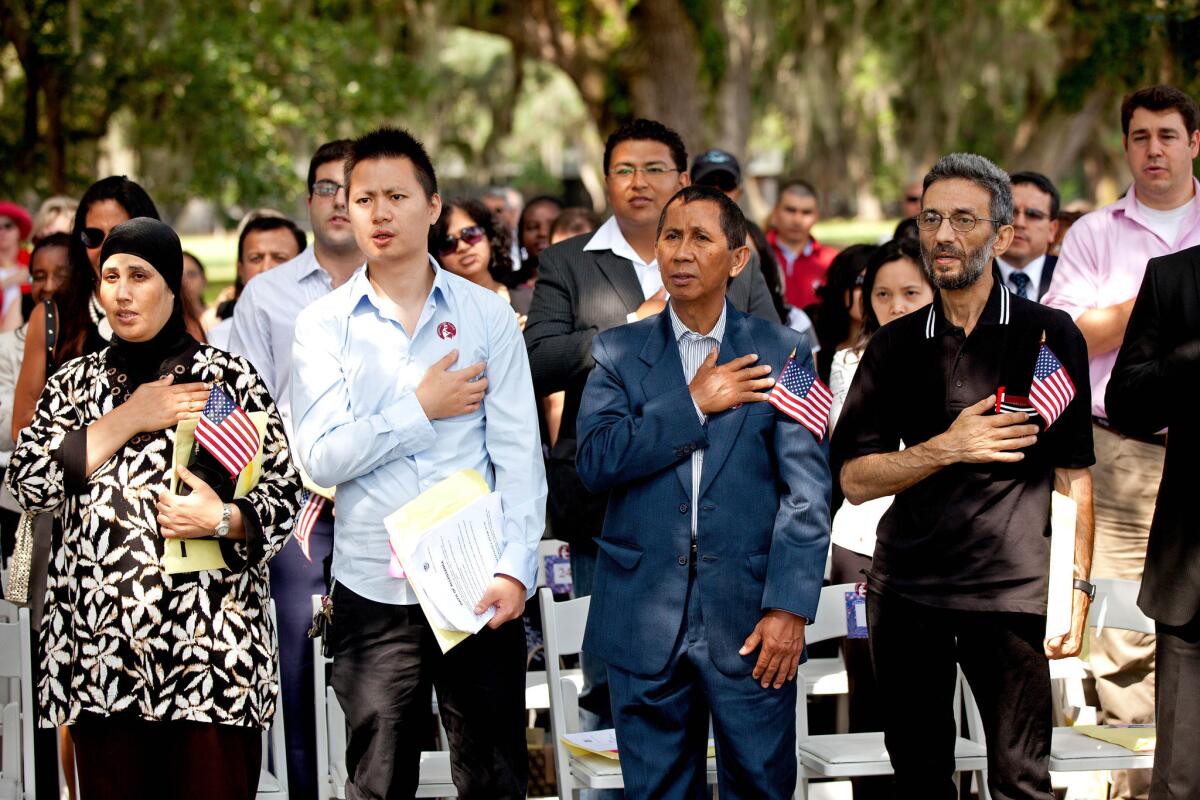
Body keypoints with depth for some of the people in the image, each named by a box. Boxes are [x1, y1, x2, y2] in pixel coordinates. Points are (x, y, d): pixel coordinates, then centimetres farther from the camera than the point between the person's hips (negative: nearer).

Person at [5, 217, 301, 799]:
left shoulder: (229, 378, 5)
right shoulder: (74, 383, 14)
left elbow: (284, 493, 4)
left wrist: (222, 520, -16)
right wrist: (127, 419, -5)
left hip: (210, 648, -3)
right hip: (100, 652, 3)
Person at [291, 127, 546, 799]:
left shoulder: (488, 315, 5)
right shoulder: (323, 326, 5)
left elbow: (518, 452, 0)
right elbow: (322, 458, -6)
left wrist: (516, 566, -10)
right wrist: (421, 408, -8)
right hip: (374, 592, 0)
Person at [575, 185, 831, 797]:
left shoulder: (781, 352, 4)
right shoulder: (618, 352, 7)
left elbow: (806, 488, -1)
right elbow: (596, 461, -7)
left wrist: (790, 608, -10)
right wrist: (694, 405, -11)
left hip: (750, 624, -1)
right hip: (644, 624, 1)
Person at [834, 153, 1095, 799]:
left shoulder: (1048, 335, 2)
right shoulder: (895, 346, 10)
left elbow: (1075, 477, 0)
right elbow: (853, 479, 4)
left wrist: (1076, 591, -8)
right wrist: (949, 448, -10)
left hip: (1010, 590, -3)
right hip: (905, 589, 3)